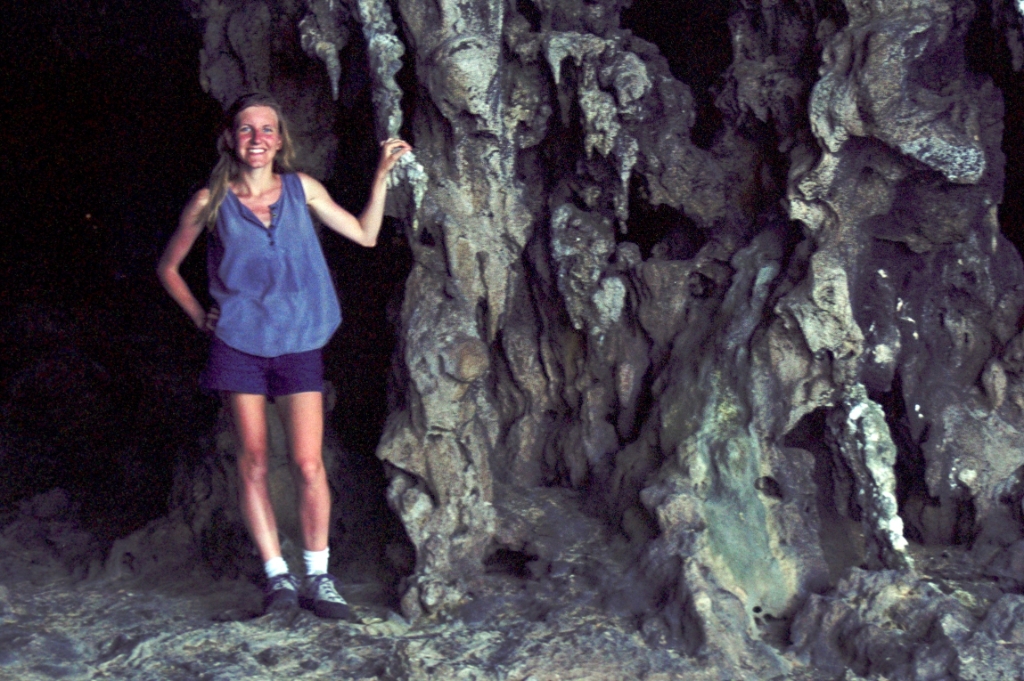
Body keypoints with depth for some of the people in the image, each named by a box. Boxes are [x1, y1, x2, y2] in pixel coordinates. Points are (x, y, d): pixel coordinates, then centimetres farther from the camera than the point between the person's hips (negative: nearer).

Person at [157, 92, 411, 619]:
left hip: (299, 344, 1)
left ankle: (317, 578, 7)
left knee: (309, 465, -4)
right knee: (253, 463, 1)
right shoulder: (211, 202, 2)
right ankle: (277, 575, 10)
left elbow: (365, 235, 12)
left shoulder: (301, 188, 7)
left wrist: (382, 174, 7)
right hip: (239, 345, 0)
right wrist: (198, 316, 5)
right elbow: (168, 267, 14)